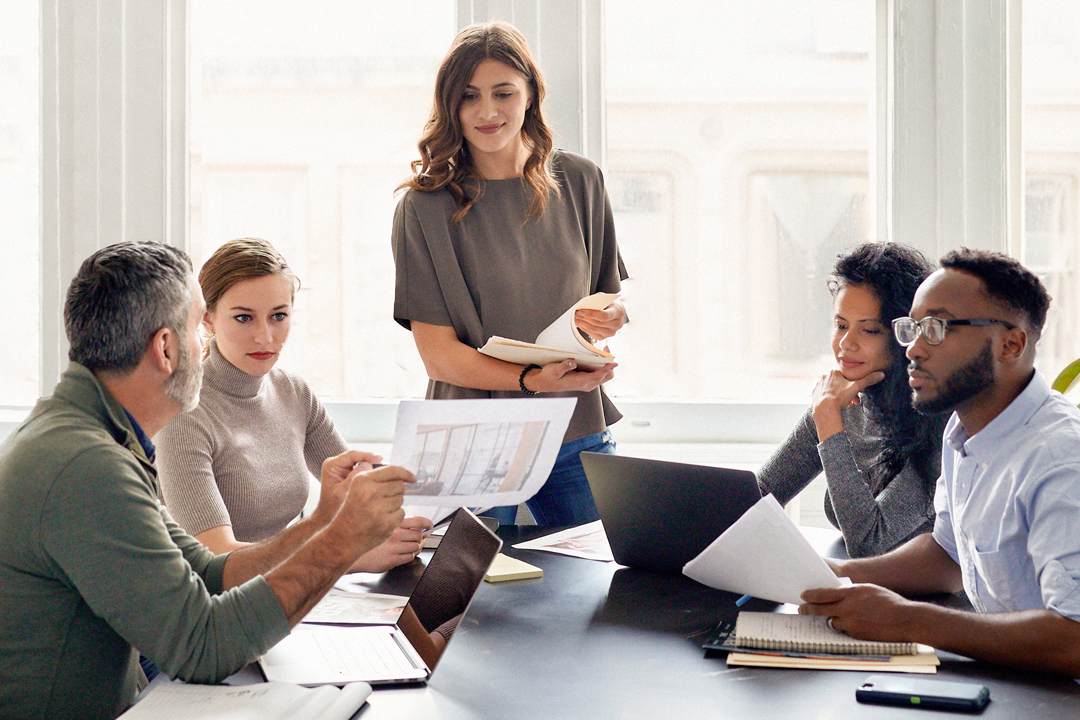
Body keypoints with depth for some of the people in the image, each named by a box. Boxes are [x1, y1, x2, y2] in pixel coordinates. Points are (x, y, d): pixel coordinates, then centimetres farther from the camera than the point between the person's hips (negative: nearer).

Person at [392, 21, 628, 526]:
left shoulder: (579, 182, 5)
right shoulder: (425, 207, -8)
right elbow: (438, 354, -11)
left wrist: (608, 319, -11)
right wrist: (532, 380, -26)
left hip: (577, 433, 3)